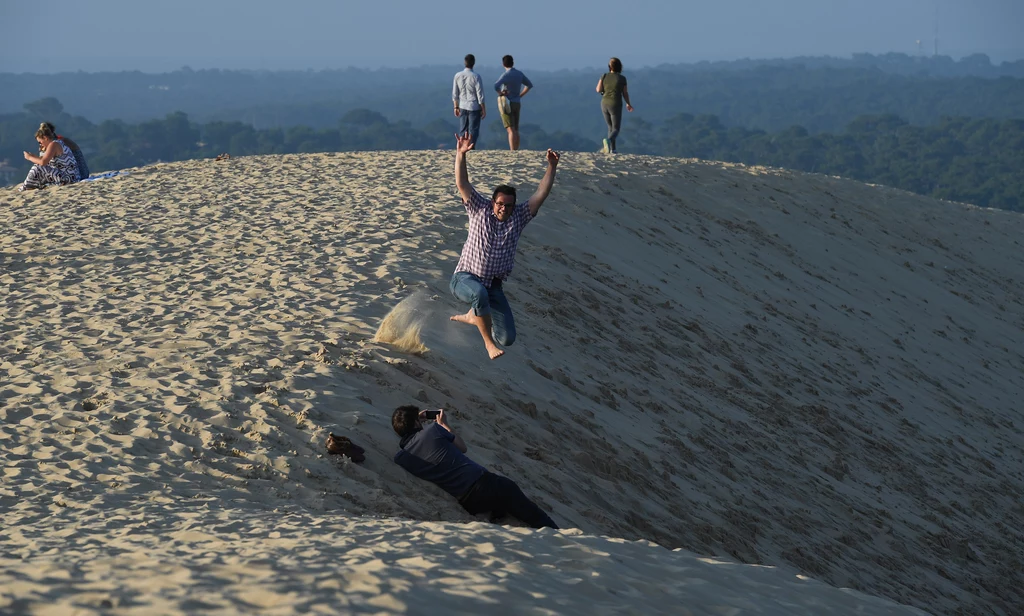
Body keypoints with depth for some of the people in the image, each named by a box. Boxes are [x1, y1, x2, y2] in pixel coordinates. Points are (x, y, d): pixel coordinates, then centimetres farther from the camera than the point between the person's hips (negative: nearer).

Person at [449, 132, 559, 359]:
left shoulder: (518, 217, 4)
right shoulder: (480, 210, -3)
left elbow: (541, 194, -4)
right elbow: (462, 184, -13)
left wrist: (552, 167, -15)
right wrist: (460, 154, -27)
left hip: (494, 286, 4)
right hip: (465, 279, -4)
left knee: (507, 338, -2)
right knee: (480, 293, -44)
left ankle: (475, 316, 28)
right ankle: (488, 343, -25)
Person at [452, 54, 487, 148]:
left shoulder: (458, 76, -2)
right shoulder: (476, 77, -14)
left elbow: (455, 94, 3)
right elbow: (480, 95, -11)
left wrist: (456, 107, 14)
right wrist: (484, 110, -3)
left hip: (462, 107, 4)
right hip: (474, 107, -4)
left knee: (462, 130, 11)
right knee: (473, 130, 3)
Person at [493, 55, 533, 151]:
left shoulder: (506, 75, -15)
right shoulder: (519, 73, 6)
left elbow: (496, 86, -32)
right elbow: (530, 85, 19)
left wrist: (500, 93, -13)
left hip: (507, 103, -6)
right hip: (517, 103, 6)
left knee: (511, 130, -11)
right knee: (516, 130, 12)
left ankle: (512, 152, -17)